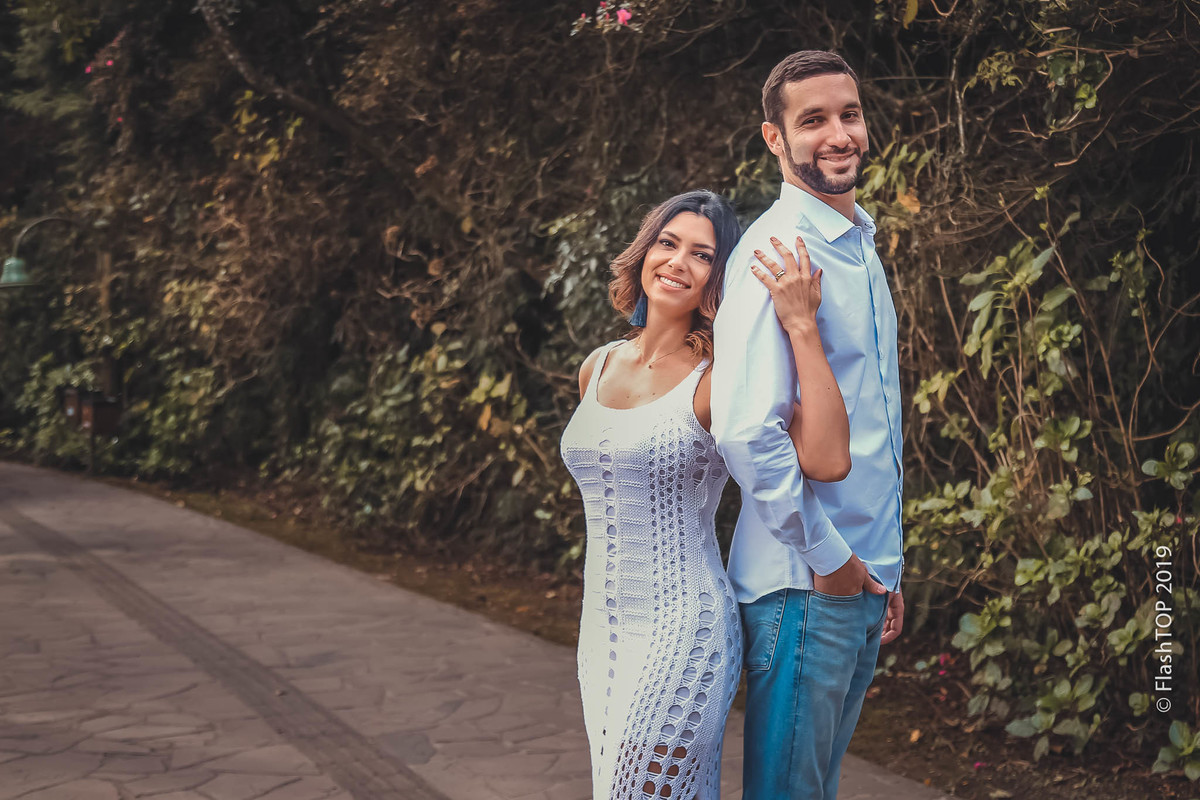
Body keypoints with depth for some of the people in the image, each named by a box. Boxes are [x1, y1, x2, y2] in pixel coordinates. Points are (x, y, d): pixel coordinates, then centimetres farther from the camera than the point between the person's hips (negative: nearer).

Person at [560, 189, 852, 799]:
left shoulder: (718, 379, -10)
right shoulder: (596, 368, 9)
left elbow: (829, 461, -25)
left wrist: (802, 328, -25)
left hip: (682, 634, -6)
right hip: (601, 631, 6)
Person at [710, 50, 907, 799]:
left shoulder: (862, 246, 14)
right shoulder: (777, 250, -15)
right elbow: (747, 429, -26)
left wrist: (887, 568, 18)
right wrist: (827, 556, -17)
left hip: (863, 576, 9)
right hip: (806, 582, -8)